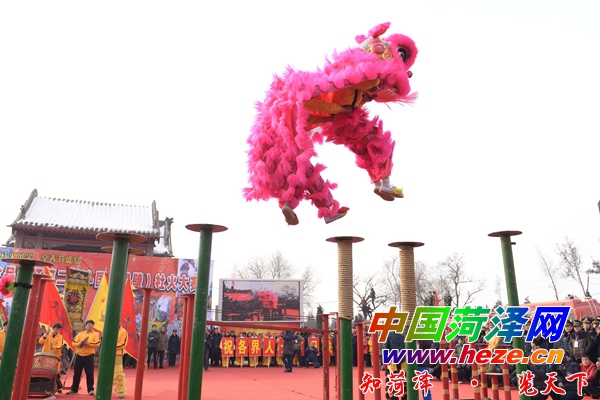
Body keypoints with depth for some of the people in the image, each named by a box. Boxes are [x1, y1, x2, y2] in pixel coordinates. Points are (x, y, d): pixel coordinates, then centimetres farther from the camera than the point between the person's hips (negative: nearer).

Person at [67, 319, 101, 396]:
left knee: (89, 374, -1)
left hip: (89, 356, -3)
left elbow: (97, 344, -11)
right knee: (76, 373, 9)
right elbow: (74, 343, 3)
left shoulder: (95, 334, 3)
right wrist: (80, 343, -16)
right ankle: (74, 389, 20)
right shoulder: (80, 334, 12)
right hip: (79, 356, 3)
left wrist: (88, 343, -21)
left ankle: (90, 389, 6)